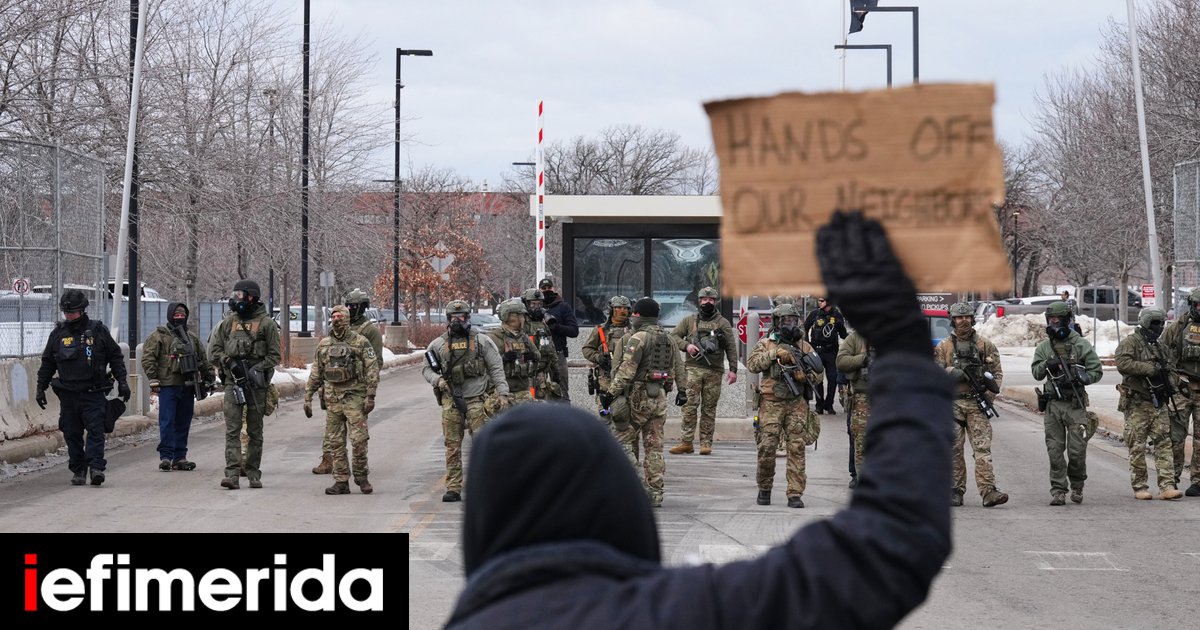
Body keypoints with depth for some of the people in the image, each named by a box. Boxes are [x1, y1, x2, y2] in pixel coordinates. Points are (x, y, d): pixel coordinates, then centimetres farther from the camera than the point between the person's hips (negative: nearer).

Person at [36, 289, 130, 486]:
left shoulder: (98, 330, 2)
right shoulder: (58, 333, 9)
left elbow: (116, 357, 7)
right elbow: (47, 363, 17)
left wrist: (122, 381, 3)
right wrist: (40, 388, 15)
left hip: (93, 393, -3)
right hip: (68, 394, 3)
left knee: (95, 430, -12)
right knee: (72, 434, 4)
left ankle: (96, 466, -15)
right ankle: (78, 470, 12)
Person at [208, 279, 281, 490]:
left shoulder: (266, 323, 2)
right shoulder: (228, 321, 11)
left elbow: (274, 356, 1)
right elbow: (214, 350, 11)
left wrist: (256, 370, -11)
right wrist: (229, 364, -5)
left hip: (256, 383, -2)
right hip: (233, 380, 2)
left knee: (255, 431, 6)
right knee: (232, 429, -7)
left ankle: (253, 473, 14)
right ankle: (232, 474, -12)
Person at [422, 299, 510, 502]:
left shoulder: (482, 341, 4)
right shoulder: (438, 344, 8)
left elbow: (496, 368, 5)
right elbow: (426, 368, 15)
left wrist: (502, 393, -2)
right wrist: (437, 380, -5)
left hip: (476, 399, -2)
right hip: (451, 401, 2)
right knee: (452, 446, 2)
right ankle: (453, 489, 7)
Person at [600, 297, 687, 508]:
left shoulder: (638, 338, -12)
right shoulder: (668, 339, 11)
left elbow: (626, 371, -18)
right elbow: (679, 367, 19)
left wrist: (611, 393, -17)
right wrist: (682, 390, 30)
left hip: (638, 396, -7)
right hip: (660, 397, 7)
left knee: (625, 439, 3)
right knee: (654, 445, 9)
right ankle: (655, 493, 9)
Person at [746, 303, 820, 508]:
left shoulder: (804, 346, 13)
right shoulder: (766, 344, 7)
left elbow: (818, 372, 12)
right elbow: (752, 364, -6)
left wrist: (804, 374, -9)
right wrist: (774, 353, -15)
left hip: (797, 404, 2)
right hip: (771, 403, -2)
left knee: (797, 448, -5)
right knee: (767, 447, -4)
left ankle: (795, 494, -3)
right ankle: (764, 489, 15)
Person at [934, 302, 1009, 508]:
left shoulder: (985, 345, 9)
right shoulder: (943, 347, 8)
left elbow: (997, 373, 10)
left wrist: (989, 395, -4)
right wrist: (952, 373, -16)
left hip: (978, 404, 0)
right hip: (952, 404, 0)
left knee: (983, 448, -9)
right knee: (954, 450, 3)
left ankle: (988, 492, -16)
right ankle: (956, 491, 9)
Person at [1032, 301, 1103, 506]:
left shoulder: (1081, 344, 0)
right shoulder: (1044, 346, 9)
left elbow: (1097, 371, 0)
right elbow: (1036, 373, 6)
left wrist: (1078, 379, -16)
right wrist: (1046, 364, -14)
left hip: (1075, 404, -3)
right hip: (1053, 404, 3)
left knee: (1077, 450, -3)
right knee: (1055, 450, -1)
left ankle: (1077, 487, 18)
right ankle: (1058, 490, 4)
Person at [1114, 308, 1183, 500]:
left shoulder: (1161, 347, 18)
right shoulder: (1130, 343, -4)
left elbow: (1168, 368, 29)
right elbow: (1123, 364, -21)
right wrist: (1151, 369, -21)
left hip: (1158, 404, 6)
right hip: (1137, 404, -6)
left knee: (1163, 444, -2)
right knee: (1137, 448, -1)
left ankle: (1167, 486, -5)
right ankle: (1140, 488, 6)